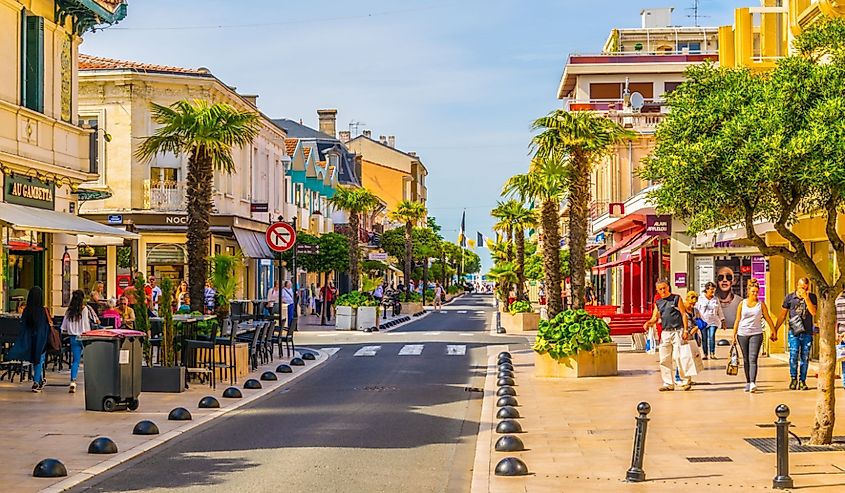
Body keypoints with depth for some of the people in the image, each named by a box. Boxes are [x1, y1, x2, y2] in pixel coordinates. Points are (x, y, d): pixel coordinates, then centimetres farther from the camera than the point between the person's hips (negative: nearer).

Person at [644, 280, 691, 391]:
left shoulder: (676, 298, 2)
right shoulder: (658, 303, 15)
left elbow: (684, 314, -1)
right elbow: (655, 318, 15)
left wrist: (685, 330, -9)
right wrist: (648, 323, -8)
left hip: (677, 331, -5)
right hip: (665, 332, 5)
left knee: (678, 357, -12)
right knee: (664, 359, 3)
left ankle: (685, 381, 0)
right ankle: (668, 383, 10)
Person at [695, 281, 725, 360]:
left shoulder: (716, 300, 13)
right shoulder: (700, 299, 5)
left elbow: (720, 311, 18)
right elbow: (697, 310, 5)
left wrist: (723, 321, 15)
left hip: (713, 322, 1)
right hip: (703, 321, -1)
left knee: (712, 337, -13)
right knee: (704, 338, 0)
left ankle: (712, 353, -8)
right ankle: (705, 354, 7)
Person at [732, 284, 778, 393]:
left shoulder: (761, 304, 5)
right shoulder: (742, 304, 7)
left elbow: (767, 317, 11)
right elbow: (737, 320, 8)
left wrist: (774, 331, 12)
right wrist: (734, 335, 4)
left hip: (756, 334, -2)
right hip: (743, 334, 2)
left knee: (753, 359, -14)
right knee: (746, 360, 7)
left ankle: (753, 383, -22)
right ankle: (748, 383, 15)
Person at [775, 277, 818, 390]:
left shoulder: (812, 298, 7)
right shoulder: (789, 298, 6)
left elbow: (813, 312, -8)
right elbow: (782, 315, 11)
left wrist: (806, 298, -14)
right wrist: (775, 330, 10)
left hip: (807, 332, 1)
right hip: (794, 332, -1)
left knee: (805, 358, 2)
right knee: (794, 355, -13)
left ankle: (802, 381, 11)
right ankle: (793, 378, -1)